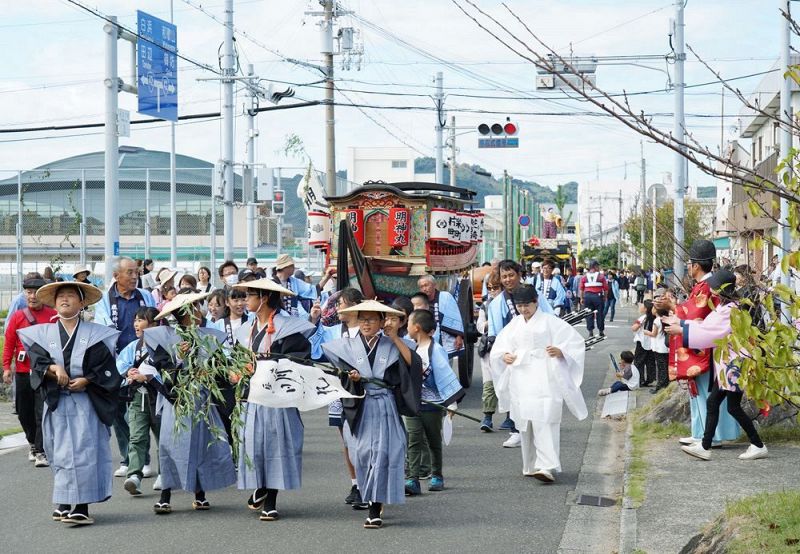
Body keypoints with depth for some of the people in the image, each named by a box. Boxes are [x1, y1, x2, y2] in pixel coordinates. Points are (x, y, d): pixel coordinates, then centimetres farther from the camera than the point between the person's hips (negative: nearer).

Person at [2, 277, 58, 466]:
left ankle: (41, 452, -7)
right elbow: (9, 343, 6)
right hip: (23, 372, 3)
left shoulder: (54, 316, 0)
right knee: (24, 413, 11)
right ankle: (33, 444, 32)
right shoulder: (17, 317, 4)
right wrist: (6, 367, 1)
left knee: (42, 413, -9)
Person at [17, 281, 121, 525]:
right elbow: (37, 361, 0)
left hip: (86, 402, -2)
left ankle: (79, 506, -11)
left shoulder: (95, 333, 3)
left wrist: (86, 380, -14)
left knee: (83, 450, -9)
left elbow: (106, 367, -2)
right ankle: (65, 503, 11)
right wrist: (54, 368, -18)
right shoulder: (43, 333, 11)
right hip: (56, 402, 3)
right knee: (61, 452, 3)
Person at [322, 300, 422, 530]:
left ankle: (375, 510, -7)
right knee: (362, 454, -5)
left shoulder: (391, 346, 7)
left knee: (382, 454, -8)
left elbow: (414, 363, -7)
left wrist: (395, 338, -9)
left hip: (386, 409, -1)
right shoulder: (348, 346, 10)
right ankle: (371, 500, 13)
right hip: (360, 409, 1)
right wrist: (351, 378, -15)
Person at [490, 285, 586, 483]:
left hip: (544, 380, -6)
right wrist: (504, 356, -1)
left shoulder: (550, 322, 0)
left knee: (544, 422, -16)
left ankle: (547, 467, -23)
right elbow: (498, 347, 21)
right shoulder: (514, 324, 16)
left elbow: (576, 341, -1)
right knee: (525, 423, 8)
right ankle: (531, 466, 20)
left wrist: (560, 351, -19)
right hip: (521, 381, 6)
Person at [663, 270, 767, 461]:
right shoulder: (724, 307, 13)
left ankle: (758, 446, 4)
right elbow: (706, 325, 16)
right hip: (725, 364, 10)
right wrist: (679, 321, 18)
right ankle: (705, 447, 7)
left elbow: (709, 332, -21)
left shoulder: (730, 309, -18)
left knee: (733, 407, -5)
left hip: (733, 364, -10)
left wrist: (681, 330, -15)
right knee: (712, 402, 7)